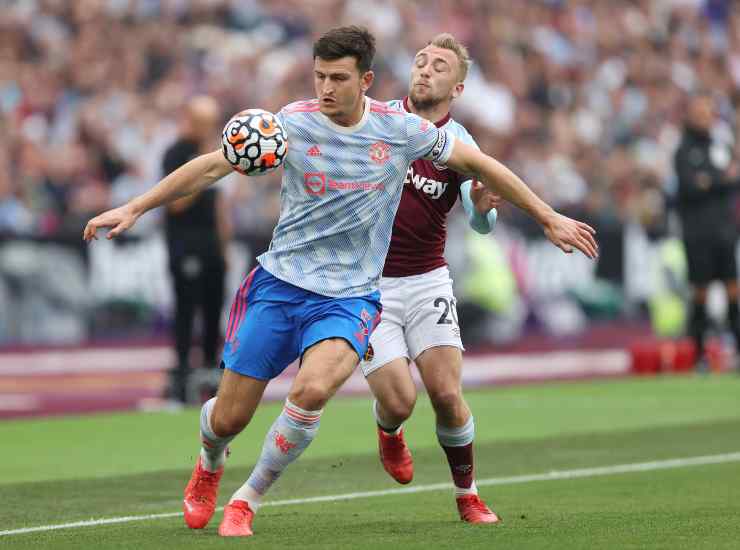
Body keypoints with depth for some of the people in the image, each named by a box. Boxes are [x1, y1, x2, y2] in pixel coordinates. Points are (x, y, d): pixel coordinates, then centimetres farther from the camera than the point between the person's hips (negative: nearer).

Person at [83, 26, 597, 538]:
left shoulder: (401, 129, -6)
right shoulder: (294, 122, -7)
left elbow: (479, 164, 7)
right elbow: (212, 165, -3)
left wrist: (549, 218, 11)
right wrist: (134, 208, -8)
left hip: (350, 296, -1)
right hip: (279, 283, 1)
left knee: (311, 390, -30)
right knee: (227, 418, 1)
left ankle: (247, 501, -7)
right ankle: (209, 464, 41)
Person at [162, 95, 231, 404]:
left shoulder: (210, 148, 15)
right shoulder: (176, 154, -10)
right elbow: (176, 202, -18)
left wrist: (224, 235, 20)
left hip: (211, 239, 8)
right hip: (185, 241, -8)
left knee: (214, 306, 9)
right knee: (187, 306, -8)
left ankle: (211, 367, 16)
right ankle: (182, 373, -7)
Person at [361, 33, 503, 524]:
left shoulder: (459, 144, -5)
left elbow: (483, 224, -14)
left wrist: (482, 206, -37)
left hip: (427, 282, 1)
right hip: (367, 284, -1)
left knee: (447, 394, -12)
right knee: (399, 400, -11)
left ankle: (468, 495, 11)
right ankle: (389, 432, 27)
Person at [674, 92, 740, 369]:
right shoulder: (684, 150, -1)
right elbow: (689, 187, -12)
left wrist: (712, 182, -6)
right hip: (698, 233, -4)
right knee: (700, 291, -2)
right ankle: (700, 352, 4)